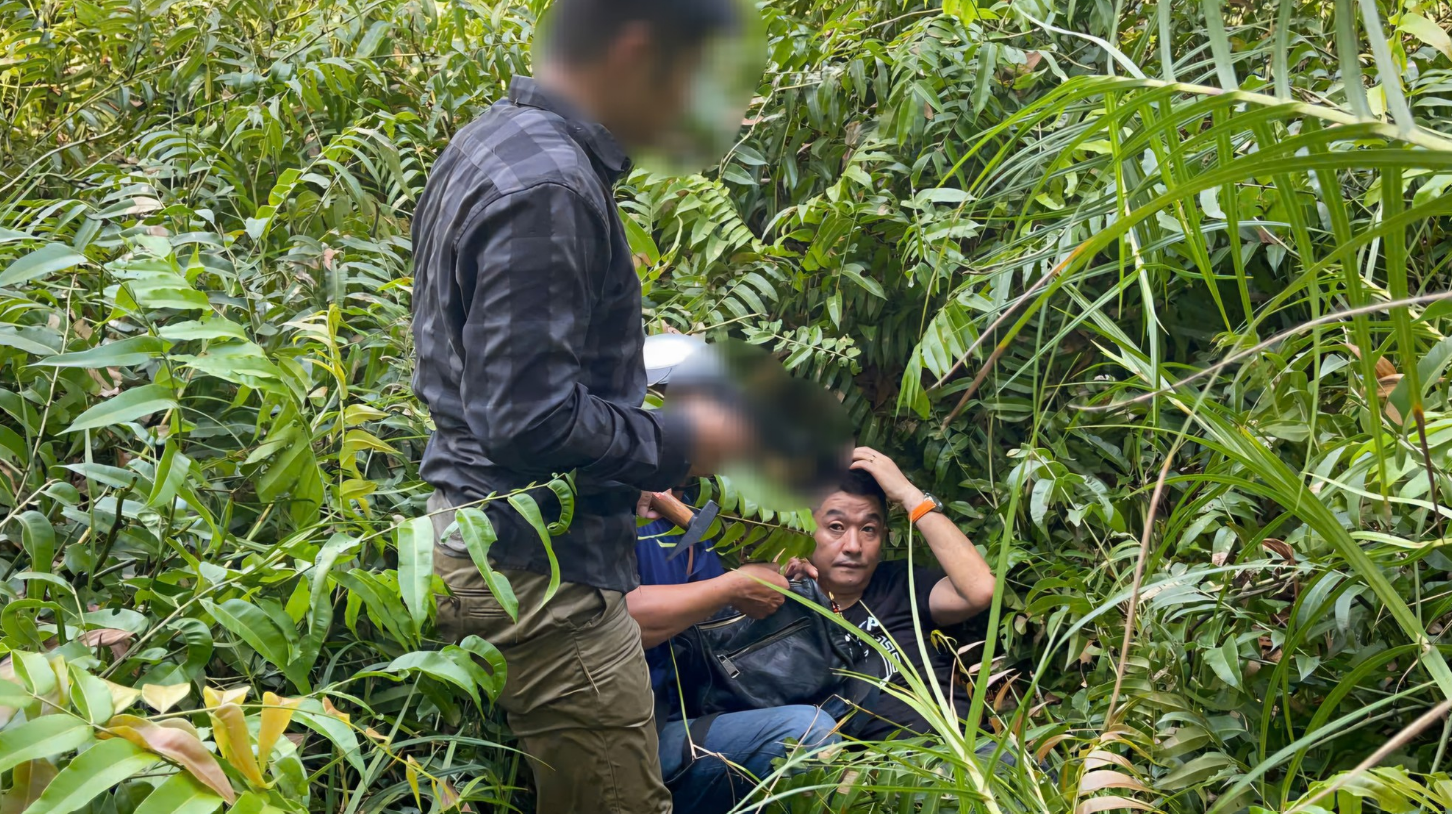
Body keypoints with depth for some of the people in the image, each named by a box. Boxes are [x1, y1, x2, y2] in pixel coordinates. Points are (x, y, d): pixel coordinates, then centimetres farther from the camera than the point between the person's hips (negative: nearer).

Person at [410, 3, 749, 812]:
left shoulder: (494, 143, 11)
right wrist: (676, 442, -11)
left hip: (475, 529, 10)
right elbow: (530, 420, -25)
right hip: (541, 571, -10)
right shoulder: (551, 186, -21)